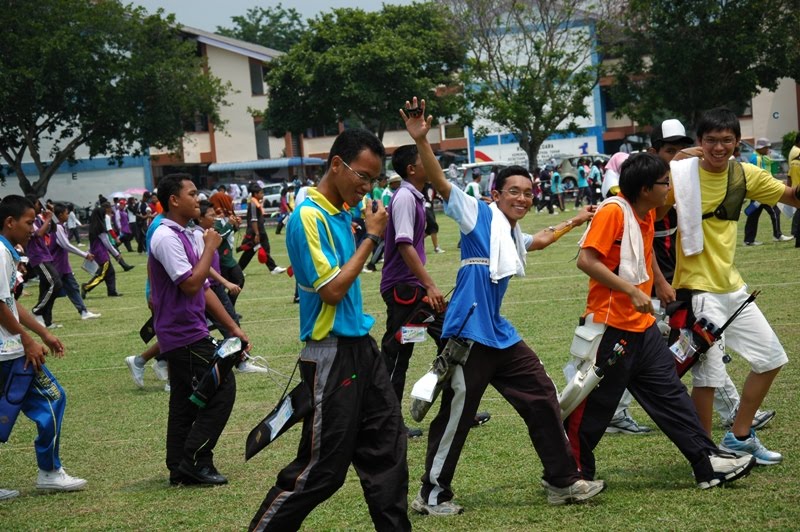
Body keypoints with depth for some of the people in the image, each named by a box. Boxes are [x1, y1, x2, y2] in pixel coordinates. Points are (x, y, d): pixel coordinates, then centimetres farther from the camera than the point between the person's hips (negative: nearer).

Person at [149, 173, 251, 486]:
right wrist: (210, 248, -12)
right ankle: (196, 460, -5)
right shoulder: (166, 237, -15)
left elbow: (204, 289, 19)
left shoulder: (188, 236, 16)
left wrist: (233, 328, 16)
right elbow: (190, 284, -23)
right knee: (222, 389, -9)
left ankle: (180, 469, 16)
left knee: (186, 402, 11)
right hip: (184, 334, -10)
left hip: (184, 335, 10)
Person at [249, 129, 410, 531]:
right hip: (331, 356, -9)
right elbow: (332, 289, -19)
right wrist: (371, 237, -14)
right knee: (323, 468, -2)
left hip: (361, 346, 9)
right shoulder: (308, 217, -17)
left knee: (387, 449, 10)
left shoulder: (341, 213, 10)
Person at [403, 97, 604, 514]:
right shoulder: (477, 215, -5)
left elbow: (539, 240, 43)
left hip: (500, 335, 9)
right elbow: (440, 182, -18)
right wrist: (421, 141, -31)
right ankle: (432, 495, 12)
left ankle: (562, 481, 20)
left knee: (543, 399, 10)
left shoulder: (513, 237, 18)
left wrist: (573, 223, 51)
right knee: (456, 416, -2)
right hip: (469, 335, -9)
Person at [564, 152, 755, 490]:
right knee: (594, 406, 1)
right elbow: (586, 260, -25)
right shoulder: (613, 211, -18)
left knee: (671, 394, 9)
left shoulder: (648, 213, 9)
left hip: (643, 326, 9)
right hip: (610, 327, -9)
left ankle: (707, 463, 13)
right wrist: (631, 290, -27)